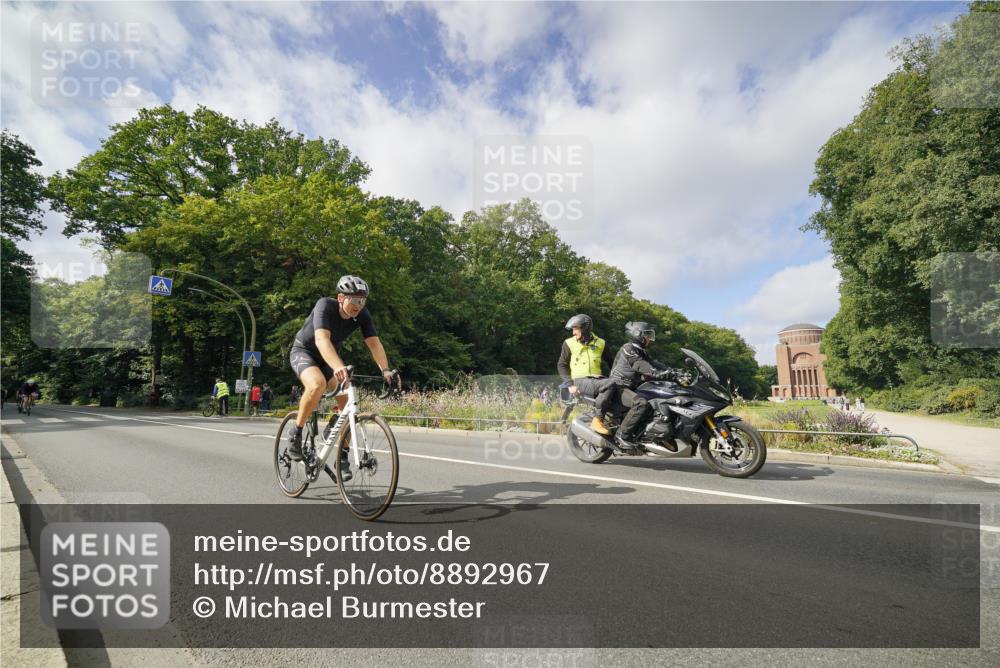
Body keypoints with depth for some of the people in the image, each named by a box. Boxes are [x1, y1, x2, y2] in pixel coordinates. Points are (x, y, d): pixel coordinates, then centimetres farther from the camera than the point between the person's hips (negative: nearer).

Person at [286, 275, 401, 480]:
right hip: (303, 351, -5)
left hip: (330, 357, 5)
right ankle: (296, 433, -14)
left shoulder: (362, 315, -17)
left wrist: (386, 370, -40)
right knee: (317, 384, -36)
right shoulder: (325, 305, -31)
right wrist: (338, 367, -61)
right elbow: (322, 339, -45)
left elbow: (374, 343, -23)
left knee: (347, 403, -11)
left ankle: (342, 457, 3)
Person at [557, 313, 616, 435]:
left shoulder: (600, 343, 14)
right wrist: (570, 384, -9)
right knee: (610, 384, -31)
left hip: (597, 379, 4)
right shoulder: (569, 343, 6)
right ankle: (598, 420, -27)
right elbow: (561, 365, 4)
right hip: (580, 381, -4)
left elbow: (611, 363, 21)